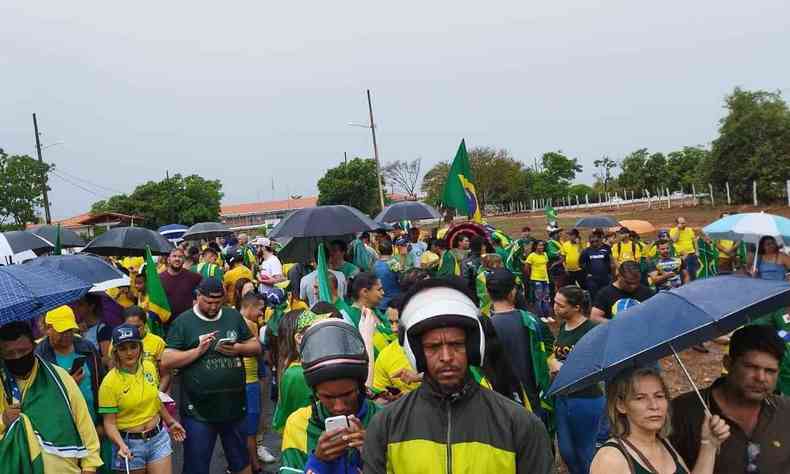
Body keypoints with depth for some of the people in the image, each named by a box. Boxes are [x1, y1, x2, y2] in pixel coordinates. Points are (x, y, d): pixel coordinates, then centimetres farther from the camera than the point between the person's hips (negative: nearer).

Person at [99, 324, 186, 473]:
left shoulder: (150, 367, -1)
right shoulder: (109, 383, -15)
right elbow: (109, 423, -12)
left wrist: (170, 422, 24)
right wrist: (121, 445, -27)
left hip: (158, 437, 4)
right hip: (130, 443, -3)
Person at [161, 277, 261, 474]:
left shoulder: (234, 316, 6)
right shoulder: (183, 322, -4)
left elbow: (256, 346, 10)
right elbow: (166, 361, -8)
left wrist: (239, 349, -10)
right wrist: (198, 350, -19)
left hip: (234, 405, 3)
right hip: (198, 411, -3)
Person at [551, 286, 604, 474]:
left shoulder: (591, 330, -18)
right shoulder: (563, 326, 6)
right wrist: (553, 362, 0)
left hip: (586, 400, -7)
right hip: (562, 396, 7)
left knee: (584, 452, 9)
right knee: (566, 451, 17)